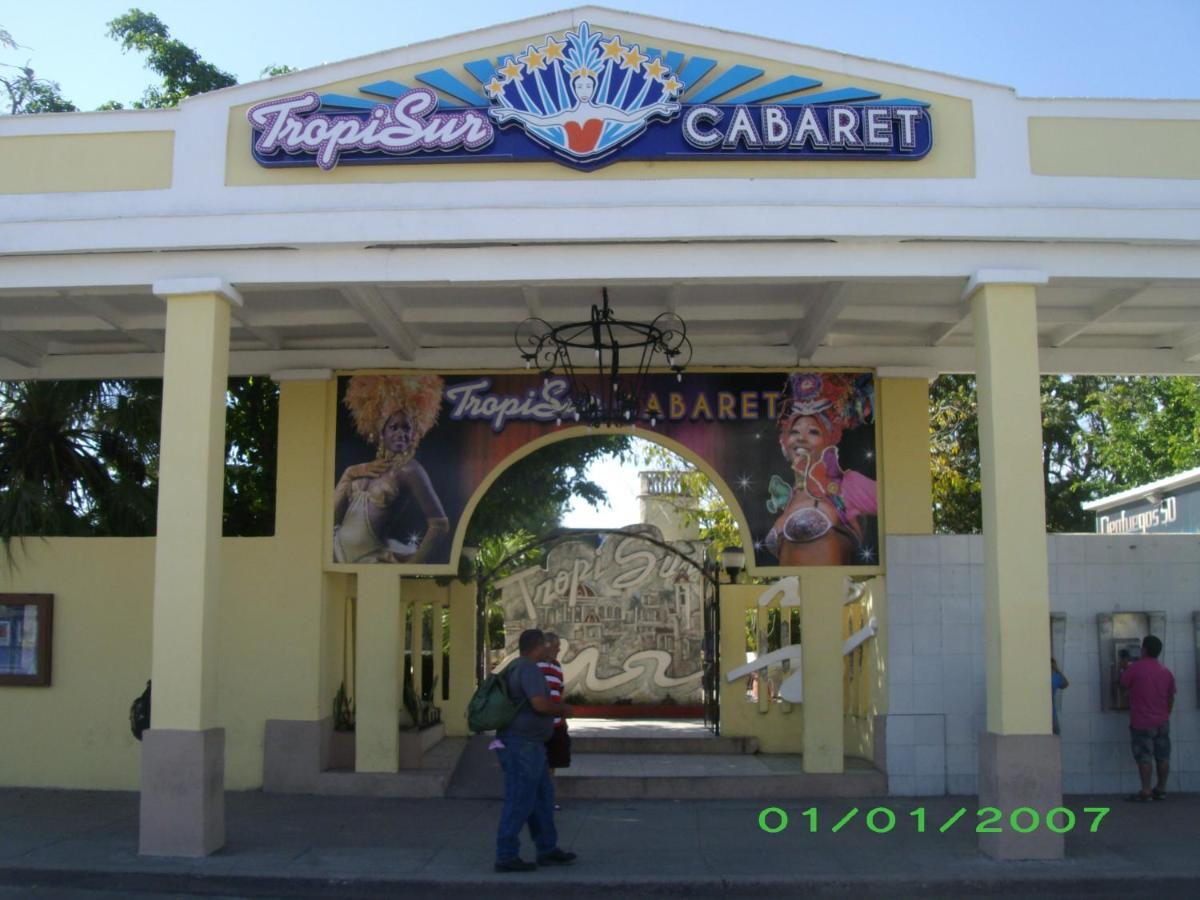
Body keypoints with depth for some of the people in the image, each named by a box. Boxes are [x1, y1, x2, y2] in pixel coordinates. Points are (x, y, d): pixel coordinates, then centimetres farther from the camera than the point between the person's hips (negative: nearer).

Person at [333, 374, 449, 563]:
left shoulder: (409, 470, -5)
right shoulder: (356, 471, 13)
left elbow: (439, 524, -11)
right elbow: (332, 517, 7)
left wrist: (413, 563, -11)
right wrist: (349, 476, 0)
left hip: (372, 558, -6)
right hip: (339, 552, 6)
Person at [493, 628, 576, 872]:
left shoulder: (515, 668, 16)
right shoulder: (529, 669, -16)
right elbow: (540, 704, -27)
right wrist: (563, 708, -9)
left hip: (527, 745, 10)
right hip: (523, 745, -10)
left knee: (542, 797, 16)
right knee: (519, 802, -5)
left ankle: (547, 850, 23)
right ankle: (506, 857, 0)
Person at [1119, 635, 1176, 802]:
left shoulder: (1134, 668, -12)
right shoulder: (1166, 671, 4)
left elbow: (1123, 685, 3)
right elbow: (1171, 697, 10)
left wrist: (1124, 669, 19)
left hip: (1142, 722, -5)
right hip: (1162, 722, 5)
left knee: (1144, 757, -2)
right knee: (1163, 757, 9)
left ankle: (1145, 791, -3)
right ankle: (1161, 790, 14)